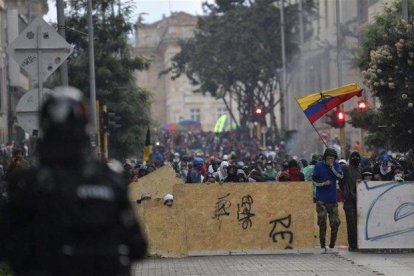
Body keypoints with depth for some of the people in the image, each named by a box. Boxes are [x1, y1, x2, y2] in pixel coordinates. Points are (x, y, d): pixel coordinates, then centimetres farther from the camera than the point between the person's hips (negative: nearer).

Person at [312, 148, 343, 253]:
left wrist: (332, 167, -16)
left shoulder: (336, 165, 5)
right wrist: (324, 183, -18)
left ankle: (332, 245, 14)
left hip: (332, 199, 3)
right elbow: (314, 181, -2)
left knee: (335, 222, 1)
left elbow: (340, 176, -9)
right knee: (322, 223, -2)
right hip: (321, 199, -3)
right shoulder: (319, 165, -3)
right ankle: (323, 246, 4)